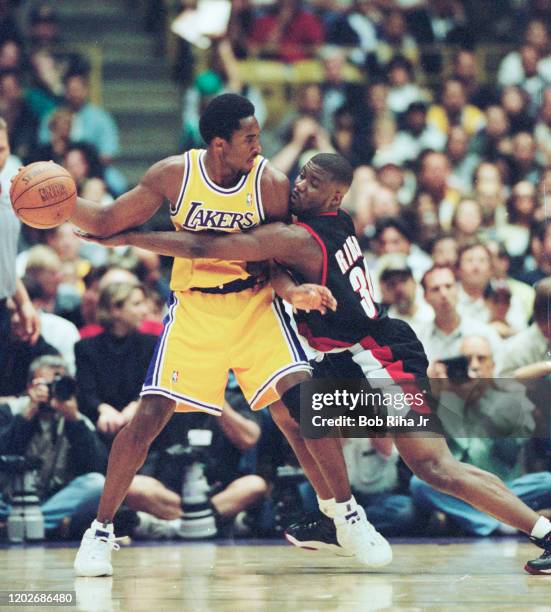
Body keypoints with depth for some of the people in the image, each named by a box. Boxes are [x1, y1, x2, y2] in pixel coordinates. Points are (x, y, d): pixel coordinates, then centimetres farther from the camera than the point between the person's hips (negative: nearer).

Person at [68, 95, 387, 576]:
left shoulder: (271, 184, -11)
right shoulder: (175, 175, -9)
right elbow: (107, 223, -1)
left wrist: (293, 290, -23)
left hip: (255, 307, 0)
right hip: (193, 310, 0)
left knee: (302, 402, -16)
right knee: (149, 417, -10)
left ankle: (348, 517, 0)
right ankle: (101, 530, 6)